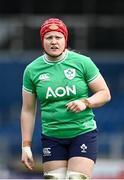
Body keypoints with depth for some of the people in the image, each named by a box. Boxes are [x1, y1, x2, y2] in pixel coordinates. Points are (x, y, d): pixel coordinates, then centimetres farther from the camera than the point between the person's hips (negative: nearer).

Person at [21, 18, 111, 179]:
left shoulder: (83, 62, -2)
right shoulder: (32, 70, 2)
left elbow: (105, 94, 4)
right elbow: (28, 110, 7)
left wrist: (85, 103, -16)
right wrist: (26, 146, 4)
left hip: (83, 133, -2)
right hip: (51, 138, 2)